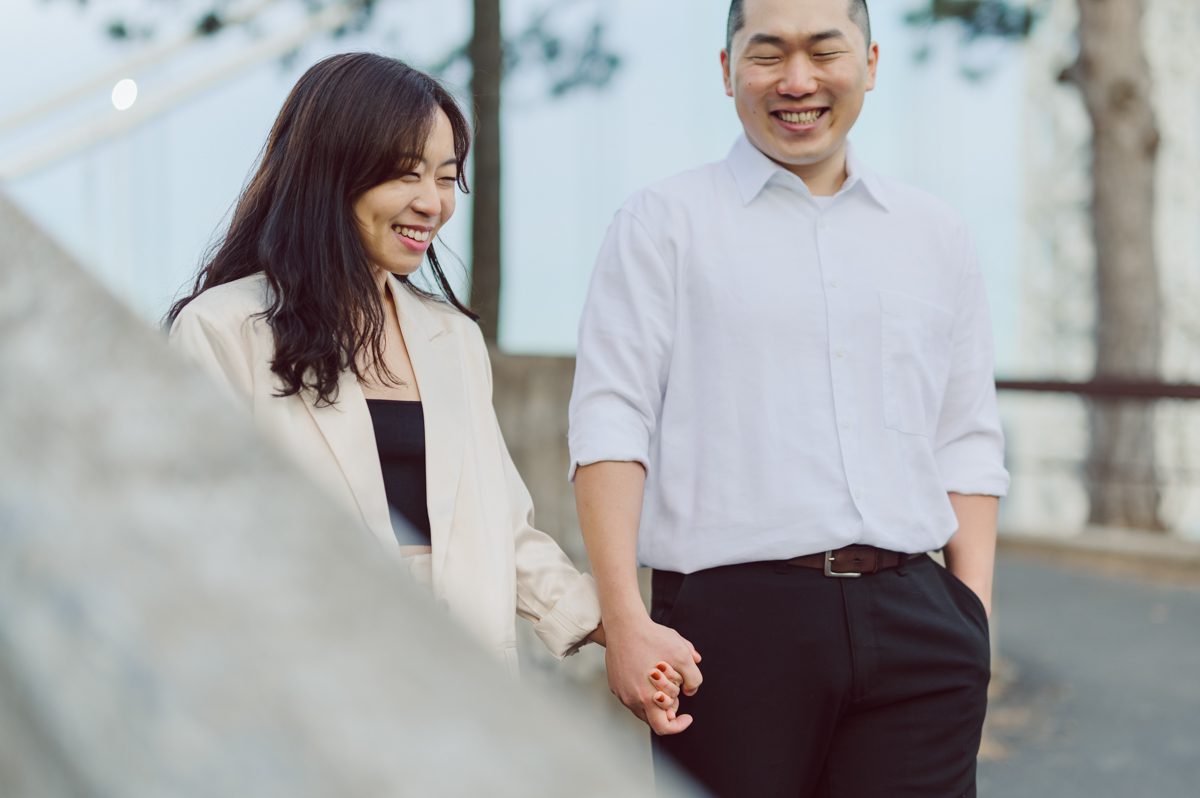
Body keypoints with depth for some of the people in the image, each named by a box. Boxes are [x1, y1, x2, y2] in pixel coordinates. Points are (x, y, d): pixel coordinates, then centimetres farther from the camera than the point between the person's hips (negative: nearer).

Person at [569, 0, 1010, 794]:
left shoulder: (937, 236, 16)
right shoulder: (666, 221, 5)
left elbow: (967, 445, 15)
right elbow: (610, 424, -3)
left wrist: (974, 623, 6)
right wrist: (626, 622, -12)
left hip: (912, 626, 3)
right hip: (734, 620, -3)